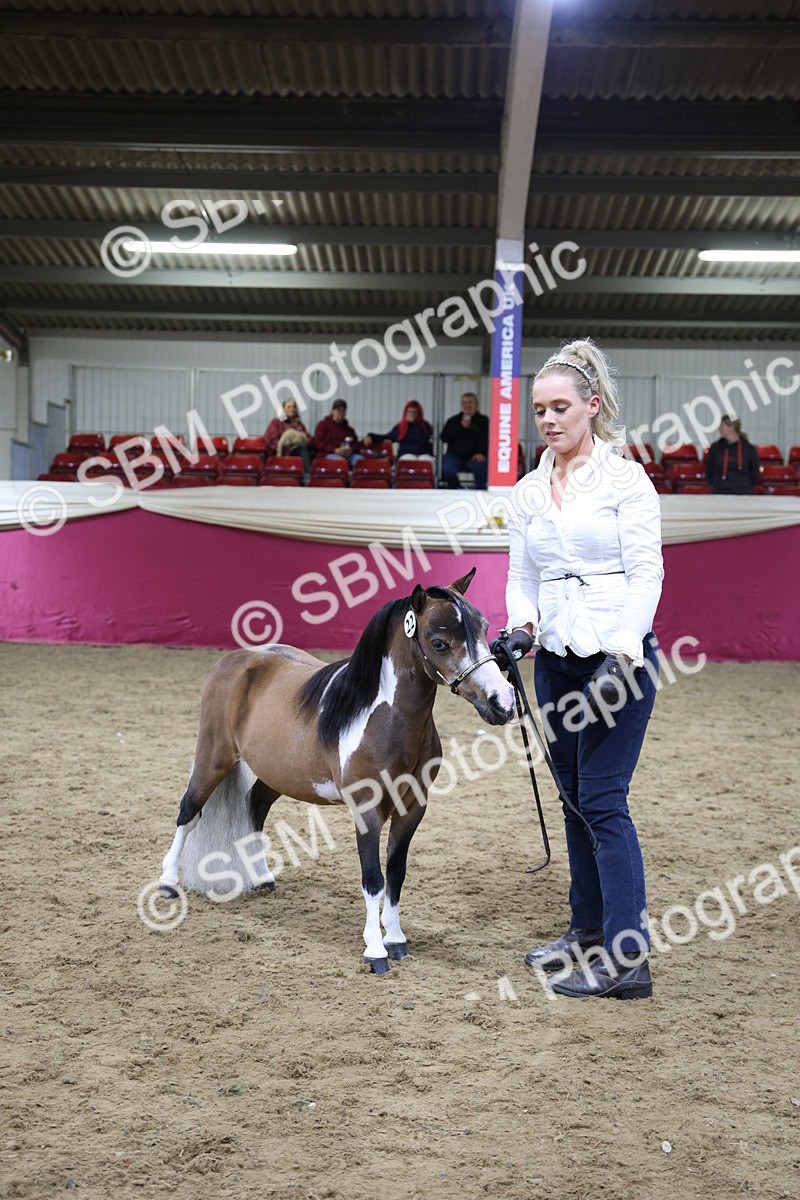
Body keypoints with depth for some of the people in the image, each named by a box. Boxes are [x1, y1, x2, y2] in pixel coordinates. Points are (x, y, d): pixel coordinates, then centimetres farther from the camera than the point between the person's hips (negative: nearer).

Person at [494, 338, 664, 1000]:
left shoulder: (625, 479, -6)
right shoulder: (527, 492, 10)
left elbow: (646, 575, -11)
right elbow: (521, 578, 13)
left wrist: (622, 655, -22)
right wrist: (521, 628, -8)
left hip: (620, 654, -6)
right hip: (557, 662, 6)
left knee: (602, 799, -10)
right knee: (576, 799, 13)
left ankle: (628, 957, -5)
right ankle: (589, 931, 26)